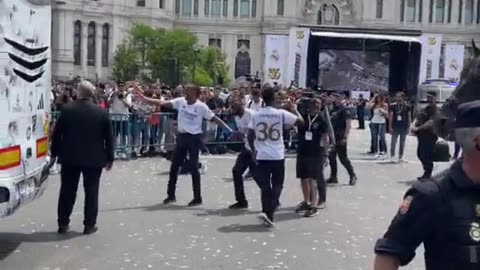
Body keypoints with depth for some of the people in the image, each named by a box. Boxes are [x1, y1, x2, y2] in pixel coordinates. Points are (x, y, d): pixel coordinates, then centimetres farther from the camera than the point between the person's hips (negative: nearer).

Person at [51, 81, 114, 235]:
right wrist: (109, 158, 7)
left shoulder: (67, 109, -4)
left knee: (67, 191, 9)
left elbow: (57, 134, -1)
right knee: (91, 192, 5)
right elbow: (109, 138, -1)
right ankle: (89, 225, 7)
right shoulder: (102, 112, -3)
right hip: (93, 158, -1)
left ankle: (63, 224, 14)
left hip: (70, 157, 1)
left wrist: (54, 153, 9)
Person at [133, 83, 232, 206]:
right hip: (181, 136, 5)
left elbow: (214, 118, -10)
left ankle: (198, 198, 10)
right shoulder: (180, 101, -2)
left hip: (194, 138, -5)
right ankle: (171, 195, 22)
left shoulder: (201, 106, -13)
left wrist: (229, 129, -16)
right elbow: (162, 103, -5)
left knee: (193, 168, -1)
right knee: (174, 166, 9)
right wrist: (143, 97, -12)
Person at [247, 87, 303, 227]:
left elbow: (250, 136, 2)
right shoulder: (281, 113, -7)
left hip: (262, 156, 2)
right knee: (277, 186, 8)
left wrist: (254, 150, 15)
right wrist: (293, 109, 16)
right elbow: (300, 121, 0)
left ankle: (267, 213, 7)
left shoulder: (256, 115, 1)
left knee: (265, 186, 10)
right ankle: (268, 212, -6)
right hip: (277, 156, -2)